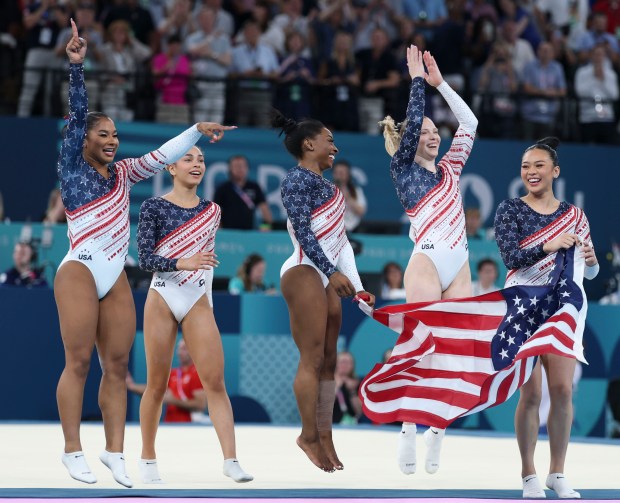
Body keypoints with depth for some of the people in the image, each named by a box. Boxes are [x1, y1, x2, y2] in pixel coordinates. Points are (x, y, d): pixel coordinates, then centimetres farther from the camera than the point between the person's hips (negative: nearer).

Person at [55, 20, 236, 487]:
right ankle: (73, 452, -6)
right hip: (80, 272, -6)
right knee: (79, 361, -8)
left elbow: (162, 156, 18)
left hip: (116, 278, 6)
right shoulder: (72, 168, 1)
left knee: (117, 364, 2)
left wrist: (197, 131, 10)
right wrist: (76, 66, -18)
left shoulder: (123, 174, 15)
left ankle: (115, 451, 4)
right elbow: (77, 116, -9)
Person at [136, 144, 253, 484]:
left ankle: (230, 460, -13)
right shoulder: (154, 207, -4)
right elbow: (146, 259, -12)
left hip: (199, 302, 3)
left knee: (215, 380, -9)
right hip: (162, 299, -3)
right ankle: (148, 459, 19)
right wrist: (183, 263, -27)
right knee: (157, 383, 4)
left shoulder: (211, 211, 8)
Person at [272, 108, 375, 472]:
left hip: (327, 276, 9)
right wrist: (333, 271, -22)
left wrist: (357, 287, 18)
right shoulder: (298, 180, -5)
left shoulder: (325, 185, 21)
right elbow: (303, 232, -15)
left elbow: (339, 240, 21)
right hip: (304, 273, -9)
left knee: (328, 361, 6)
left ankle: (324, 438, 7)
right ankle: (310, 435, -9)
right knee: (312, 358, -11)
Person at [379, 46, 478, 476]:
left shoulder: (449, 171, 20)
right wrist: (418, 78, 4)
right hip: (426, 263, -6)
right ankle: (410, 431, -7)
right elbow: (413, 122, -5)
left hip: (459, 269, 6)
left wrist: (440, 82, 20)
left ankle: (438, 431, 3)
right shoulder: (403, 169, 5)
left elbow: (469, 124, 22)